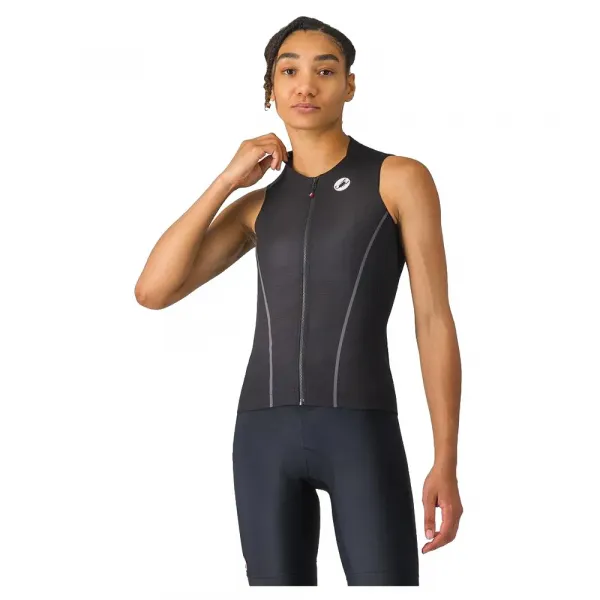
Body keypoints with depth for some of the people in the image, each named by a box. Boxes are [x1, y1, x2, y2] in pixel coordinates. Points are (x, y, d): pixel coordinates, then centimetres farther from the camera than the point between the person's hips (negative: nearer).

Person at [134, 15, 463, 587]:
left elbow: (435, 320, -1)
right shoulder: (257, 205, 16)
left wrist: (446, 464, -7)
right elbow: (152, 291, 5)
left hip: (363, 433, -4)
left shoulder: (401, 178, 3)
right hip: (266, 434, 4)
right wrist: (227, 181, 2)